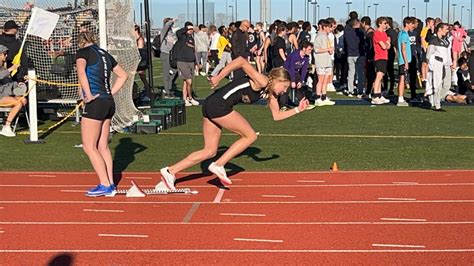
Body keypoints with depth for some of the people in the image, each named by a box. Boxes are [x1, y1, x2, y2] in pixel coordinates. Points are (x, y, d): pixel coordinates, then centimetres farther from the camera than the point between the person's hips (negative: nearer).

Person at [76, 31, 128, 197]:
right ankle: (110, 184, 14)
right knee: (102, 146, 13)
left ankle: (105, 185, -2)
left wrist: (88, 95, -20)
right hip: (109, 103, 7)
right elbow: (123, 75, 25)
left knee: (89, 146, 0)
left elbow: (81, 72, -24)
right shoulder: (105, 54, 17)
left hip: (95, 103, -7)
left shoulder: (83, 52, -3)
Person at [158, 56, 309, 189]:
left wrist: (298, 109, 17)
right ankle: (219, 165, 1)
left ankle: (170, 171, 8)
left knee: (210, 152, 10)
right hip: (219, 104, -9)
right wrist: (219, 77, -21)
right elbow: (241, 61, -21)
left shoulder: (270, 94, 17)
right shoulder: (261, 82, -11)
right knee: (250, 136, 1)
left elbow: (277, 115, 25)